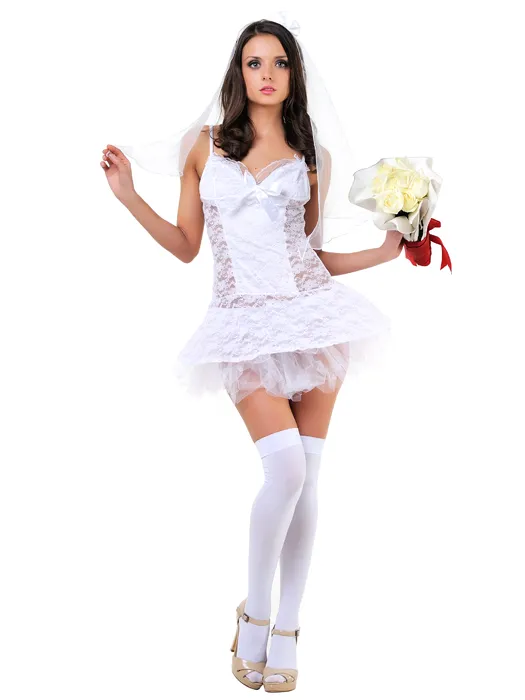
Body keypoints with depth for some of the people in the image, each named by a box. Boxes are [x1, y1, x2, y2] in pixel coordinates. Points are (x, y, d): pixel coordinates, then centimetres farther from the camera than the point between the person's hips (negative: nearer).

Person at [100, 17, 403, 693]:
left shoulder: (309, 157, 12)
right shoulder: (207, 145, 9)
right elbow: (185, 244, 9)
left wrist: (386, 251, 9)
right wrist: (129, 196, 0)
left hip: (312, 312, 2)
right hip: (246, 326, -2)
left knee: (304, 478, 0)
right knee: (286, 468, -17)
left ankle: (286, 628, 15)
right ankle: (254, 613, 6)